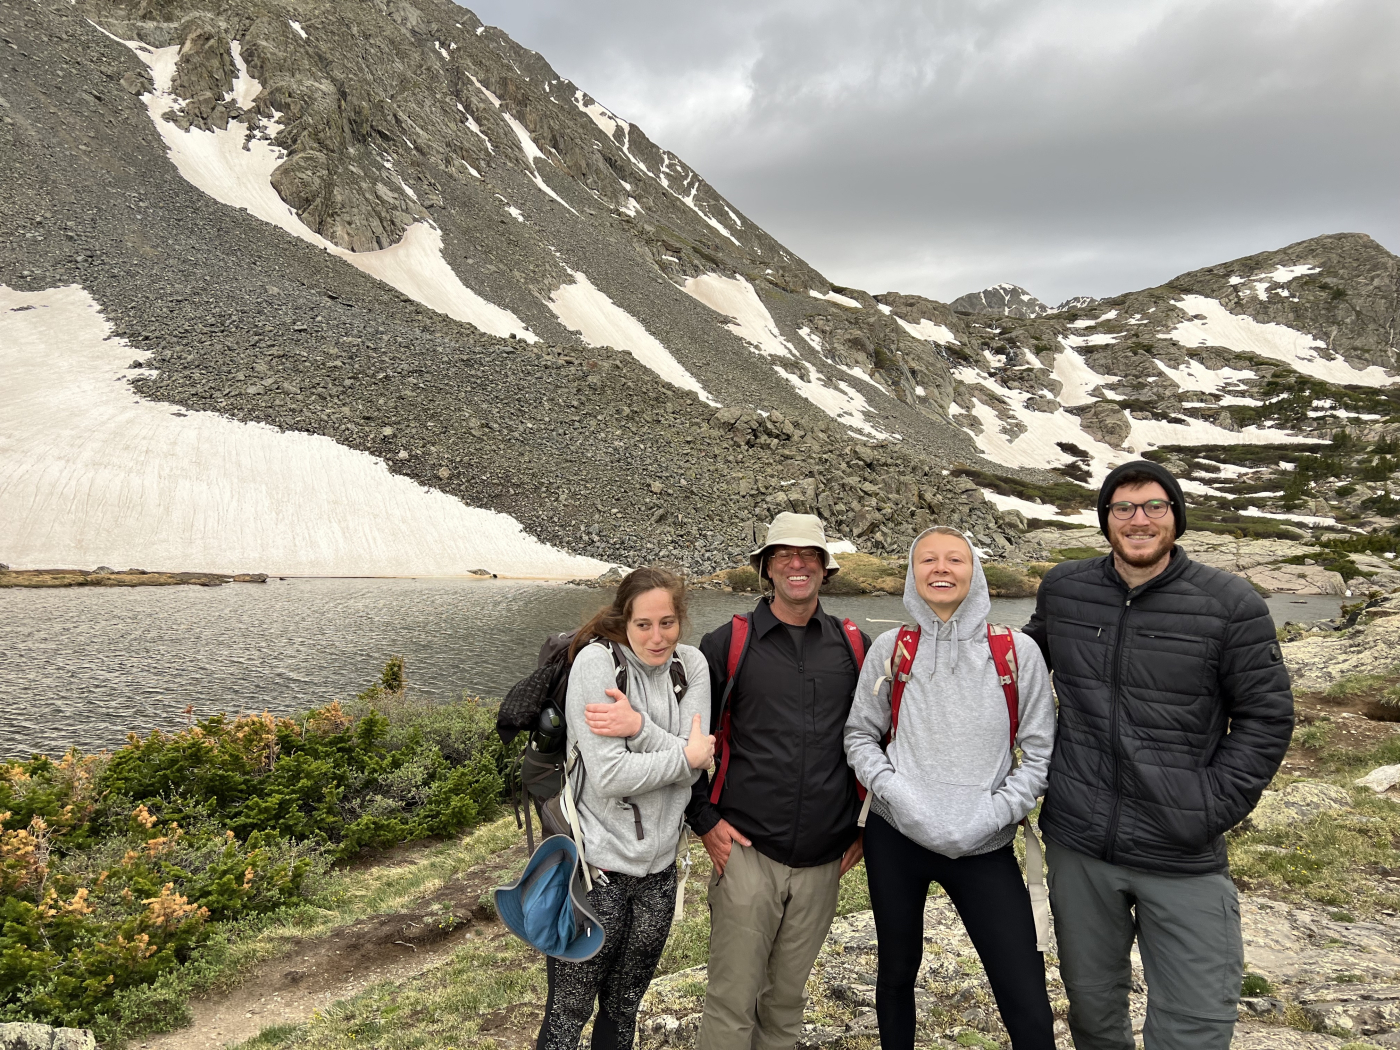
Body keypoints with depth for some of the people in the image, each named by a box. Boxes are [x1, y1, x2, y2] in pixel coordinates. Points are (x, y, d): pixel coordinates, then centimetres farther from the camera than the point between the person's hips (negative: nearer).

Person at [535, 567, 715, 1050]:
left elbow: (695, 764, -10)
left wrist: (639, 727, -24)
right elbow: (610, 776, -21)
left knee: (623, 1010, 21)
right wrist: (687, 755, -12)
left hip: (659, 867, 5)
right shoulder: (597, 660, -16)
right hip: (596, 867, -4)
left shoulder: (691, 664, -1)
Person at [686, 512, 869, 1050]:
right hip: (747, 850, -2)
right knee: (732, 998, 3)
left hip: (824, 860, 3)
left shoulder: (855, 647, 5)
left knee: (787, 995, 17)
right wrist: (704, 820, -2)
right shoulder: (726, 644, -2)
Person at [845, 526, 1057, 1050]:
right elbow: (859, 735, 5)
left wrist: (993, 814, -12)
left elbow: (1040, 750, -1)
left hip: (985, 847, -1)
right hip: (895, 836, 1)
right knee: (897, 971, 19)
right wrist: (894, 790, -11)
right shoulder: (891, 648, -1)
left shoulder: (1017, 651, -4)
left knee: (1028, 1006, -3)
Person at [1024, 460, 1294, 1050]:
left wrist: (1213, 808, -9)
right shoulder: (1062, 589, 1)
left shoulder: (1231, 604, -8)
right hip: (1077, 846, 3)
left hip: (1184, 860, -2)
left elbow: (1266, 716, -3)